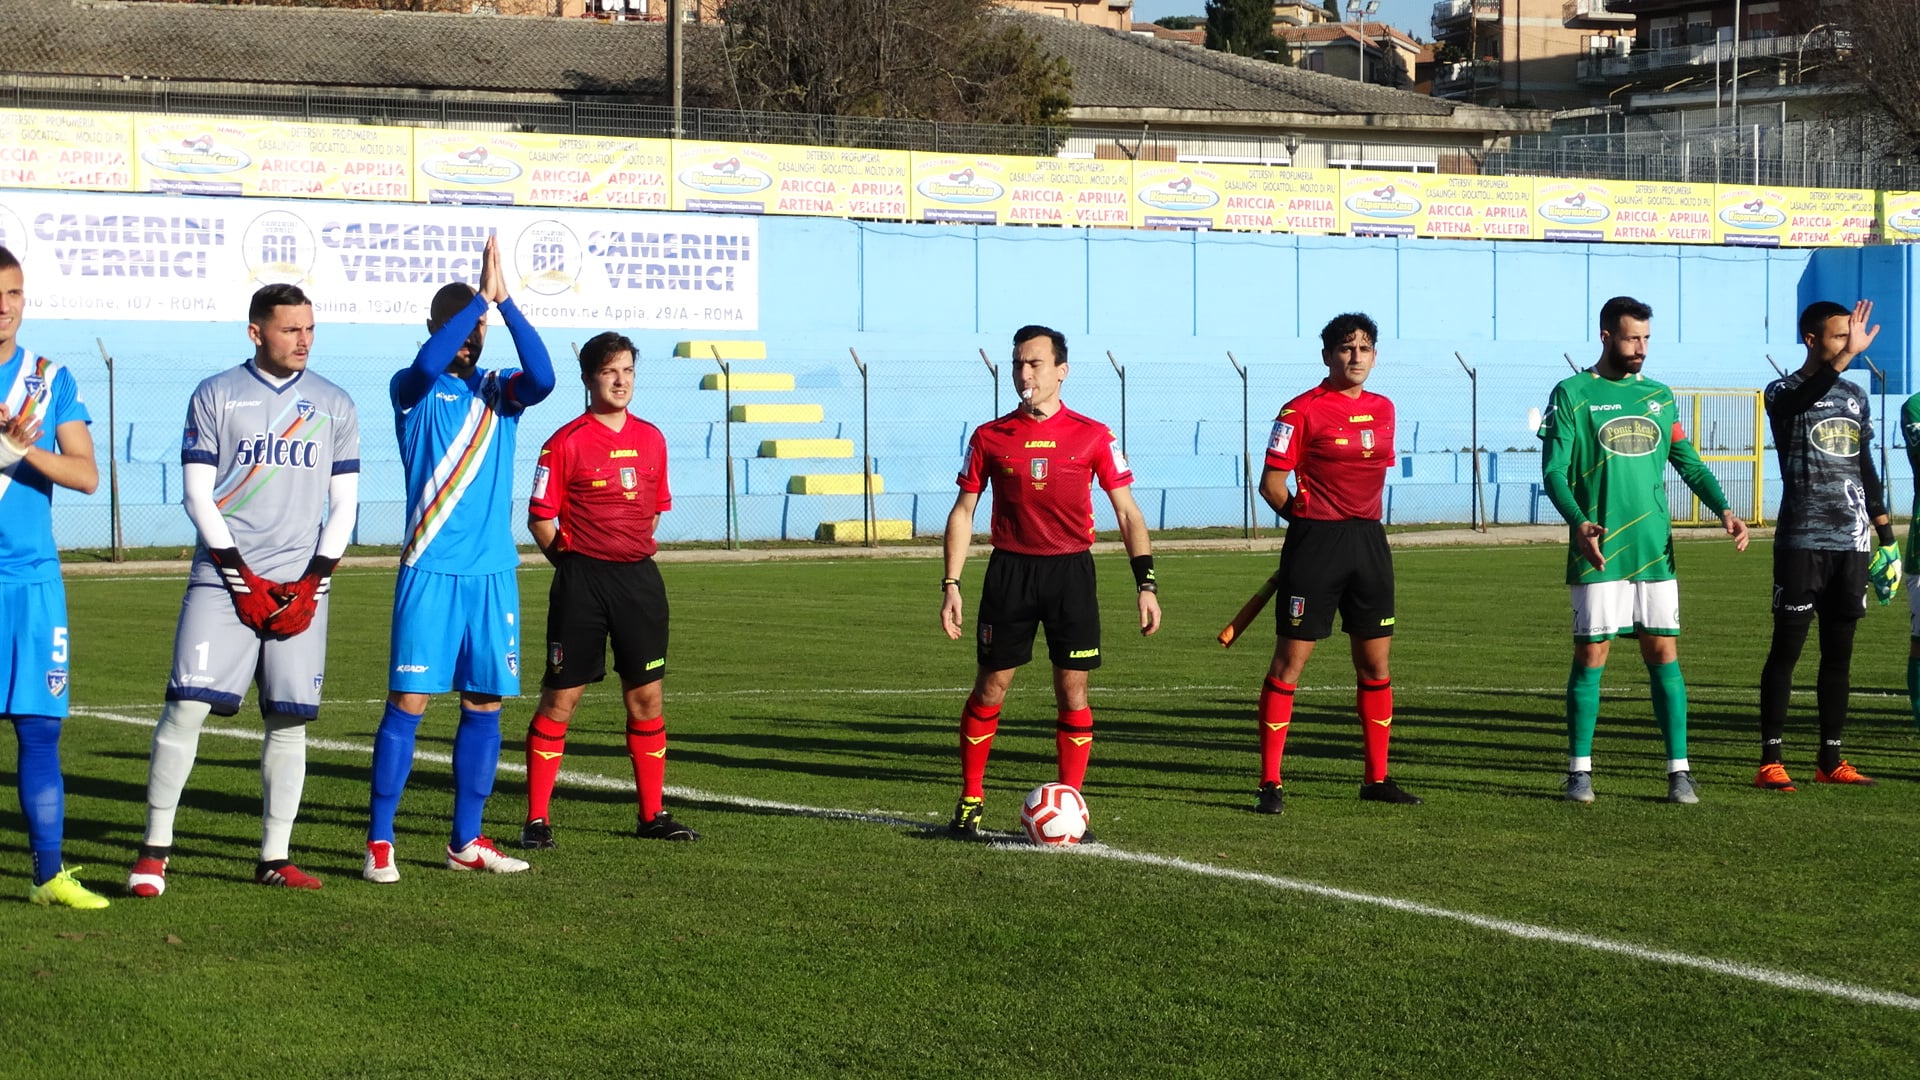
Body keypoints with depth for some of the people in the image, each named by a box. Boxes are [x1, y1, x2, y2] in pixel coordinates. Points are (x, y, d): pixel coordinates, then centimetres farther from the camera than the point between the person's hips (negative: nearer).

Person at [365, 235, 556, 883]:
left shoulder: (500, 392, 11)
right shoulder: (414, 389, 3)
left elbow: (543, 378, -11)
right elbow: (427, 363, -21)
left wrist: (503, 300, -17)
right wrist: (482, 297, -19)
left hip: (493, 570, 4)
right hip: (430, 569, -4)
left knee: (485, 703, 6)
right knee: (408, 701, -7)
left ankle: (465, 842, 15)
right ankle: (379, 842, -3)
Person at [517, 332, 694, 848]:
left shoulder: (651, 438, 10)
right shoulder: (566, 442, -6)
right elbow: (540, 518, -3)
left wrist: (635, 552, 14)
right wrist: (571, 562, -2)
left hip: (639, 577, 5)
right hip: (582, 581, -5)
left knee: (646, 695, 7)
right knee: (561, 696, -2)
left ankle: (652, 815, 15)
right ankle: (537, 819, 2)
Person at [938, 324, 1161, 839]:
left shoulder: (1092, 436, 0)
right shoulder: (990, 438, 3)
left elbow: (1127, 512, 3)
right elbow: (963, 512, 8)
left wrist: (1146, 583, -4)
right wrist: (951, 584, 1)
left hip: (1071, 570, -1)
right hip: (1010, 569, 1)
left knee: (1072, 691, 0)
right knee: (990, 688, 3)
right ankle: (970, 801, 14)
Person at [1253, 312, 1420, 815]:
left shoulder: (1382, 409, 11)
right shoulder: (1302, 411, -7)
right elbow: (1271, 483, -6)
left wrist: (1361, 519, 13)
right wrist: (1309, 516, 2)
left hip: (1369, 540, 6)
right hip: (1315, 545, -6)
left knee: (1375, 663, 9)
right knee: (1289, 661, -4)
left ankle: (1376, 778, 19)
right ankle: (1270, 784, 0)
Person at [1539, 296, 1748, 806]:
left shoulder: (1660, 397, 14)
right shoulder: (1572, 395, 0)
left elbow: (1689, 463, 17)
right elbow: (1554, 471, -7)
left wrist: (1723, 510, 0)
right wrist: (1578, 523, -24)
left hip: (1655, 551, 4)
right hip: (1598, 553, -4)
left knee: (1664, 654, 2)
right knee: (1591, 655, -2)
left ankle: (1679, 770, 5)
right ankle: (1580, 770, 7)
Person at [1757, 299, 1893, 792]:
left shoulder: (1855, 395, 14)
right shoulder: (1784, 393, -4)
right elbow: (1801, 399, -30)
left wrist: (1885, 536, 16)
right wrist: (1847, 355, -40)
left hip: (1852, 542, 6)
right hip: (1802, 542, -6)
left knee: (1839, 652, 8)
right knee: (1787, 647, -5)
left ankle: (1831, 760, 14)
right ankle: (1770, 761, -3)